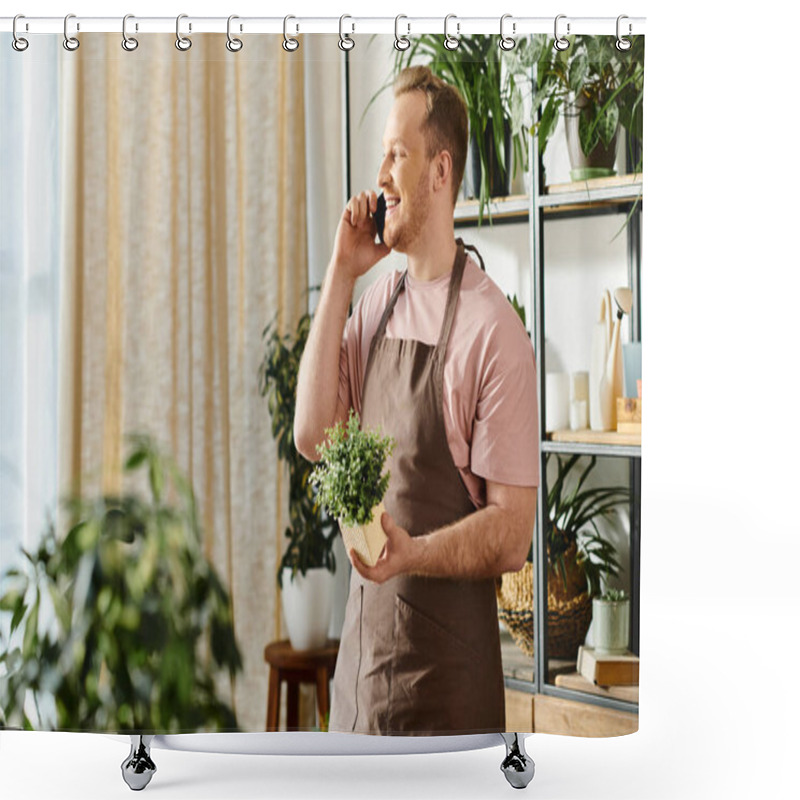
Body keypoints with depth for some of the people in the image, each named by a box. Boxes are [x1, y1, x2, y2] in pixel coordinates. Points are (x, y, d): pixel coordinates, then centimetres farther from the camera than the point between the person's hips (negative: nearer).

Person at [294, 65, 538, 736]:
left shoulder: (492, 328, -14)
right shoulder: (375, 304, 8)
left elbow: (513, 532, -14)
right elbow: (312, 436, -3)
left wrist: (413, 553, -31)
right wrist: (339, 277, -4)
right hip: (358, 650, 6)